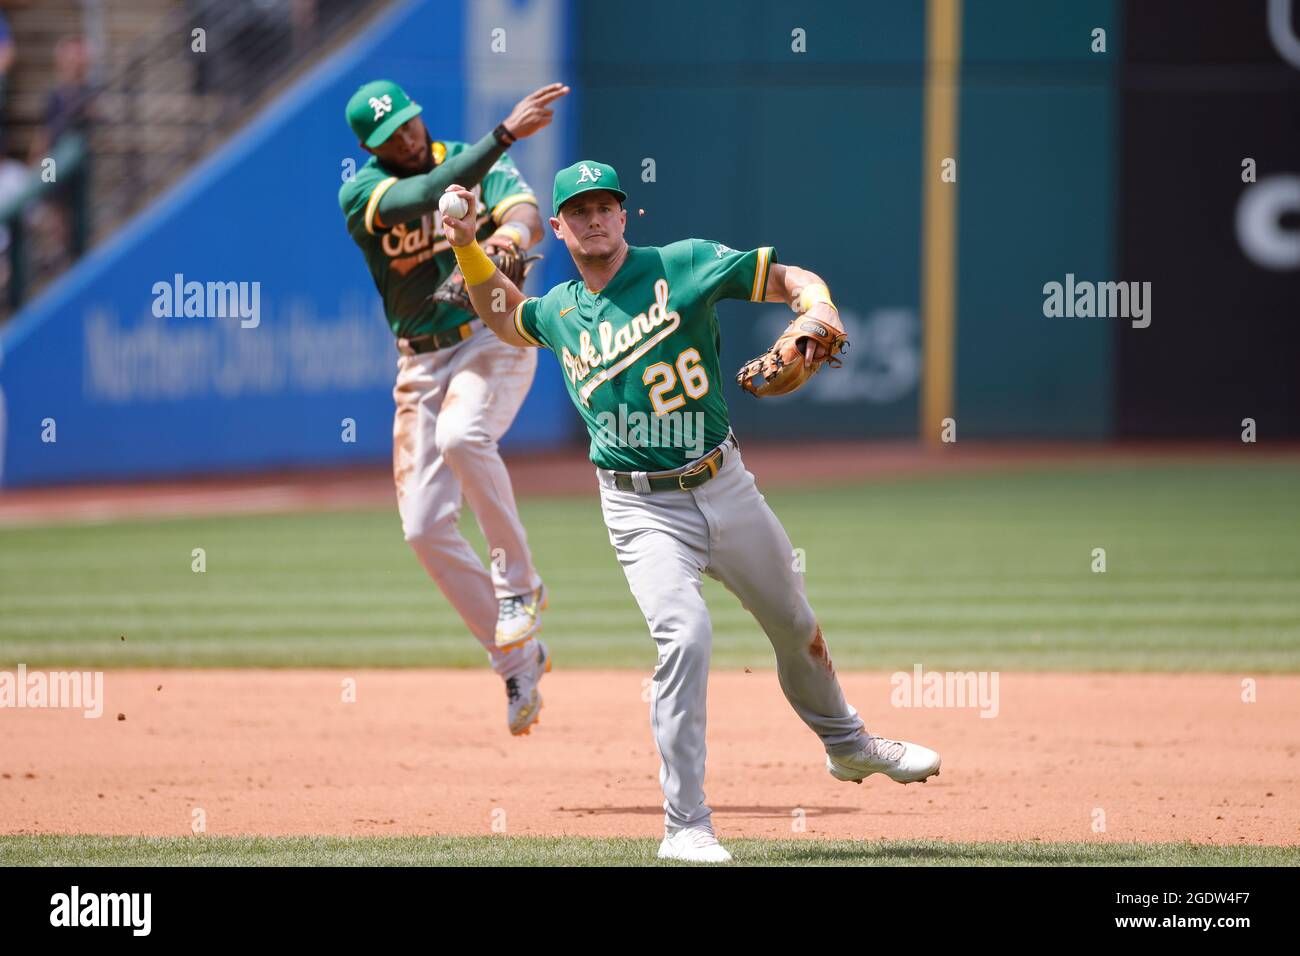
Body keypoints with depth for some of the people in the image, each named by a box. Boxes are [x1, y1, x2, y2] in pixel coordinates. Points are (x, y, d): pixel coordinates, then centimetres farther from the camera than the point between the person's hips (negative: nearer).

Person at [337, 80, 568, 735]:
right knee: (425, 528, -5)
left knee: (462, 435, -35)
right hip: (422, 361, 3)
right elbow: (424, 196, -26)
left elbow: (526, 213, -20)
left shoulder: (478, 163, -2)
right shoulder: (362, 194, -6)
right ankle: (518, 662, 7)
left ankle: (517, 581, -17)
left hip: (494, 338, -3)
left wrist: (510, 234, -46)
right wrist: (504, 134, -35)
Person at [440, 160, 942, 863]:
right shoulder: (559, 312, 6)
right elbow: (504, 316, 29)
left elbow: (793, 280, -5)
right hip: (642, 509, -1)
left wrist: (818, 312, -26)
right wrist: (467, 248, 14)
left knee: (795, 627, 18)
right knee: (684, 637, -23)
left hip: (724, 486, 1)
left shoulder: (683, 266, -4)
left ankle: (845, 743, 48)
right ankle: (685, 827, -19)